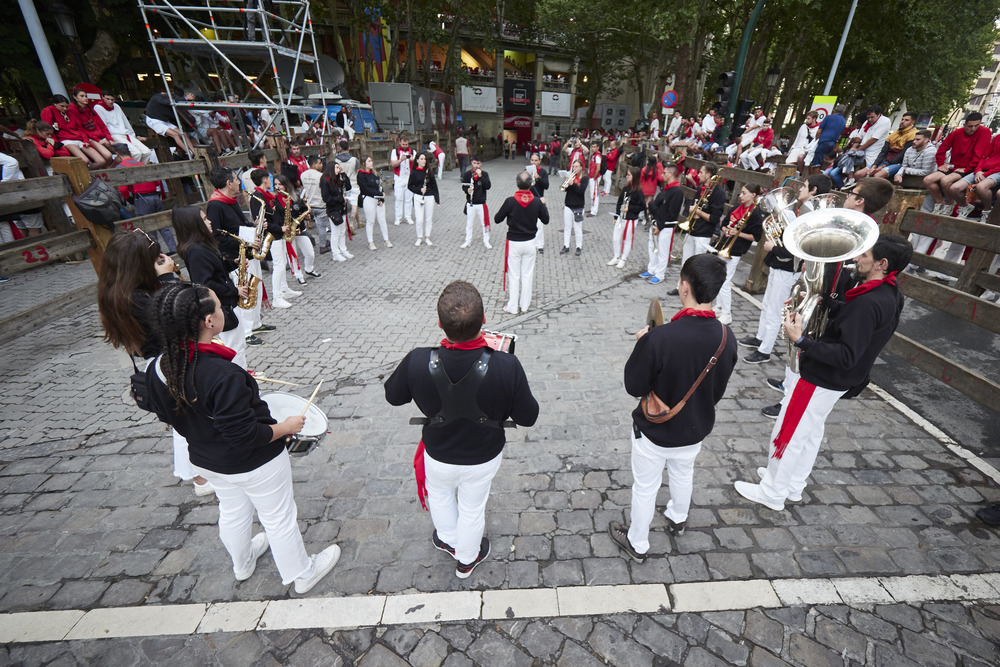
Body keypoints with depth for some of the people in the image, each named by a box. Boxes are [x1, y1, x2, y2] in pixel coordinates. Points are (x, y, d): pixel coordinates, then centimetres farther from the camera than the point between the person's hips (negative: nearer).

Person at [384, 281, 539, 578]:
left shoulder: (417, 362, -32)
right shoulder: (506, 366, -35)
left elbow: (393, 395, -10)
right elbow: (528, 417, -18)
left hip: (438, 455, 1)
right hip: (484, 457, 0)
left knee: (440, 494, 34)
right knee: (473, 509, 28)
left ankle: (448, 540, 63)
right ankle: (467, 559, 57)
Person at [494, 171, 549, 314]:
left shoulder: (510, 201, -15)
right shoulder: (537, 202, -8)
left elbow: (497, 220, -6)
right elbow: (546, 220, 4)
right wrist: (543, 205, 19)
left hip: (514, 243, -2)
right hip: (530, 243, 2)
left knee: (514, 276, 6)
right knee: (527, 275, 13)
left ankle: (512, 307, 14)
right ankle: (525, 305, 23)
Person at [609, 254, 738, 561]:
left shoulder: (658, 338, -35)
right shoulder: (727, 337, -16)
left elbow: (634, 387, -22)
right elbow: (718, 390, -2)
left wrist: (643, 345, -9)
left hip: (654, 431, -5)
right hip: (695, 429, 5)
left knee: (645, 487, 18)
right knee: (683, 474, 32)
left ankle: (637, 544, 41)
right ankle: (678, 519, 61)